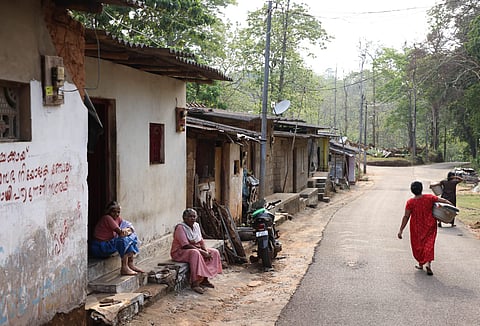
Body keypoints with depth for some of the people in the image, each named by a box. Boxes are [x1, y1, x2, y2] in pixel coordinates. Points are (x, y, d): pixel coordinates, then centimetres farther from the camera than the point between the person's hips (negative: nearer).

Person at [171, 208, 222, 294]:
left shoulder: (196, 225, 7)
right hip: (180, 252, -8)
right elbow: (186, 245, -25)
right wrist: (201, 251, -27)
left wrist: (206, 251, -12)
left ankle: (204, 279, -4)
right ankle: (195, 283, -36)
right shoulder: (180, 227, -18)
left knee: (214, 252, -5)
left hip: (196, 250, 9)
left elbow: (201, 241, 8)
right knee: (195, 253, -38)